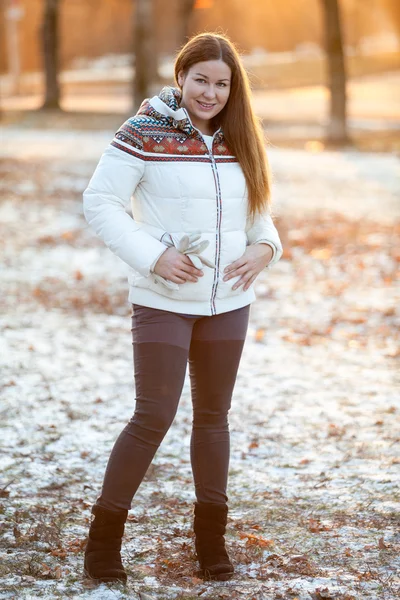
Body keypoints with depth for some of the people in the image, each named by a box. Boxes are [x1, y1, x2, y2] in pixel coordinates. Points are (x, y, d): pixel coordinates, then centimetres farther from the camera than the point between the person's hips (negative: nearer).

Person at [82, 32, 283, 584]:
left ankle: (211, 536, 25)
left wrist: (265, 247, -4)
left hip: (228, 302, 5)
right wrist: (153, 255, -19)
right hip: (163, 302, -5)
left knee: (213, 414, 13)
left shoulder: (238, 140, 7)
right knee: (155, 415, -8)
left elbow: (257, 209, 17)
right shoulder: (145, 133, -9)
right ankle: (104, 534, 6)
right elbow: (99, 201, -11)